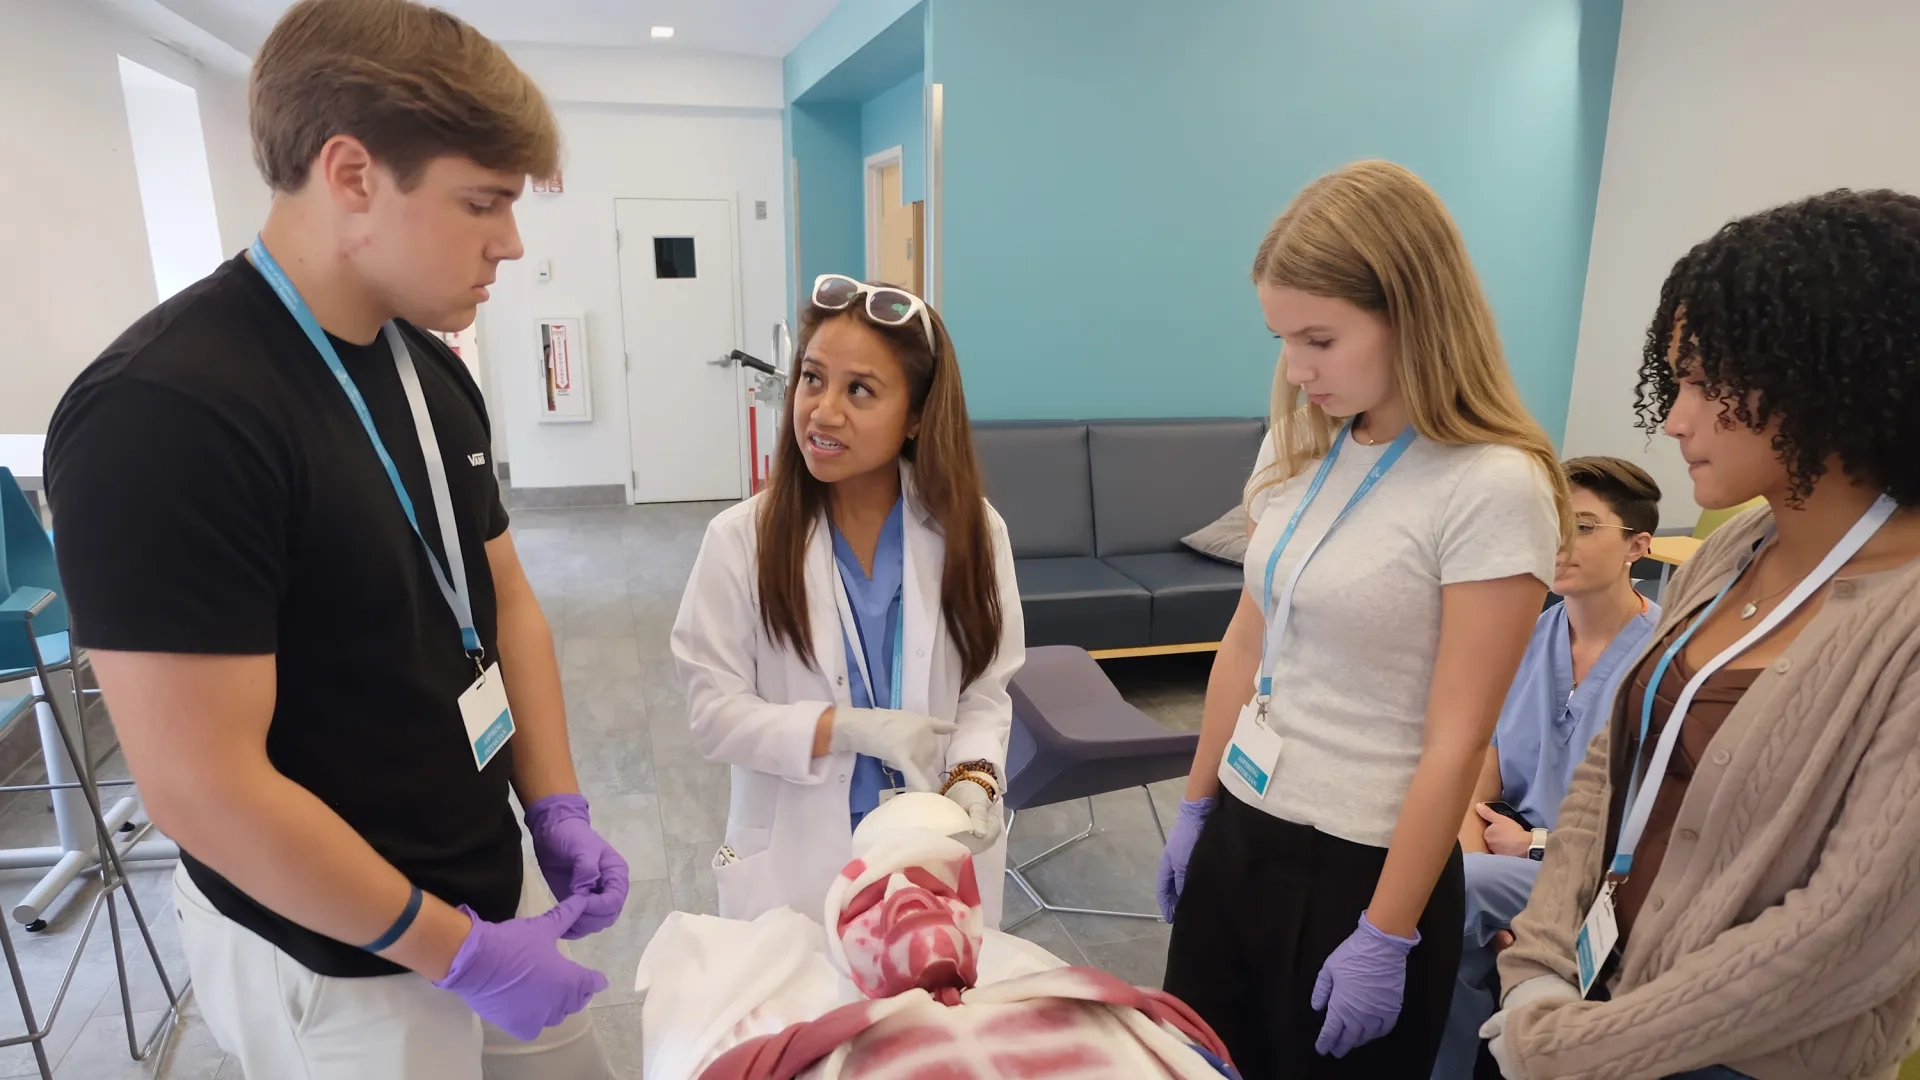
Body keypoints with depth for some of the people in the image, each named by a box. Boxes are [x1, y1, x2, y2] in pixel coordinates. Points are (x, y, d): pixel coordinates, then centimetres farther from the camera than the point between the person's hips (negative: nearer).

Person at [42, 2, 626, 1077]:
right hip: (341, 959, -7)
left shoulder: (435, 372, 1)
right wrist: (458, 952, -17)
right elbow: (204, 789, -24)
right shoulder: (164, 416, -24)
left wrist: (560, 811, -1)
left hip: (490, 882, 7)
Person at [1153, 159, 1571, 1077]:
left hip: (1360, 862, -6)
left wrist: (1387, 935, -13)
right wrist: (1196, 807, 12)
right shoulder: (1297, 447, 1)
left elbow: (1455, 743, -17)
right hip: (1241, 830, 6)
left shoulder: (1493, 488, -18)